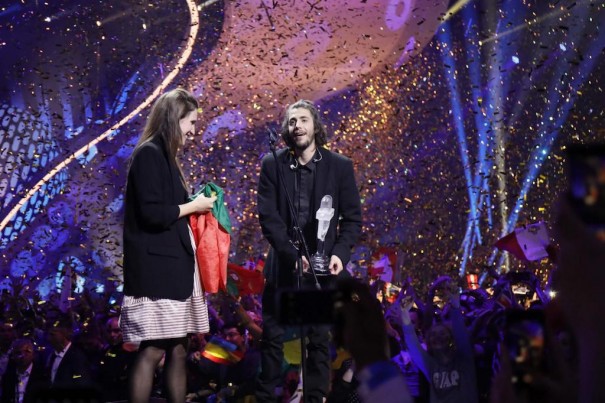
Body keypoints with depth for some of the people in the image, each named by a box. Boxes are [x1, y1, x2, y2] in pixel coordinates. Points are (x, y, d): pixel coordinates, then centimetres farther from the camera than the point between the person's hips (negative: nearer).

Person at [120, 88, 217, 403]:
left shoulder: (164, 156, 18)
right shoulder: (148, 154, -10)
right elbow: (152, 213, -19)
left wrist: (196, 206, 6)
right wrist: (193, 205, -8)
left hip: (173, 266, 10)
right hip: (156, 268, -10)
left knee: (178, 350, 8)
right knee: (153, 350, -9)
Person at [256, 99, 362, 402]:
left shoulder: (340, 166, 1)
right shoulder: (272, 165, 0)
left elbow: (353, 218, 2)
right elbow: (268, 216, -5)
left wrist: (340, 253, -14)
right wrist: (293, 253, -17)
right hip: (282, 265, 0)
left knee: (319, 338, 3)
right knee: (272, 336, 3)